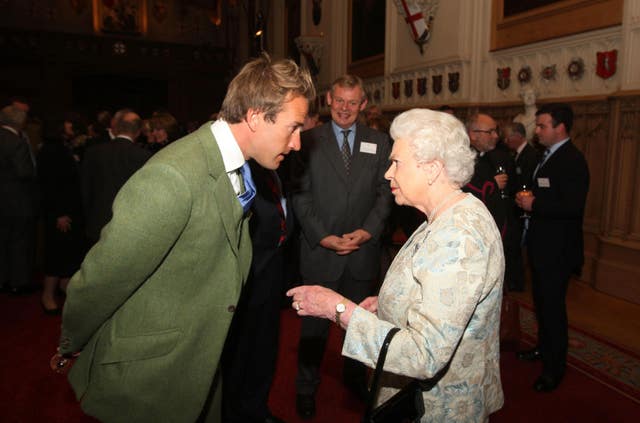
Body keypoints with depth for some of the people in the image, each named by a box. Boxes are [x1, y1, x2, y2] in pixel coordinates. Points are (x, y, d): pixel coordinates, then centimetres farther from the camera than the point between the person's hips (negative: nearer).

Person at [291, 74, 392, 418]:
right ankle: (306, 388, 28)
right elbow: (300, 193, -3)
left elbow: (384, 192, 5)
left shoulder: (379, 142, 8)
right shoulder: (309, 140, 1)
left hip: (363, 250, 2)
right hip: (320, 249, -2)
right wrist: (323, 236, -12)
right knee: (315, 324, 8)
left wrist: (367, 230, -9)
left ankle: (355, 377, 38)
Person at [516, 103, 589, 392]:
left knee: (553, 306, 1)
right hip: (541, 244, 10)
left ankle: (554, 368, 17)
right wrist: (527, 200, 2)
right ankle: (544, 348, 41)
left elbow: (573, 206, -28)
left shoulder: (572, 160, -19)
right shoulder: (548, 156, 12)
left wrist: (534, 205, -22)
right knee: (541, 301, 22)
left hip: (557, 249, -10)